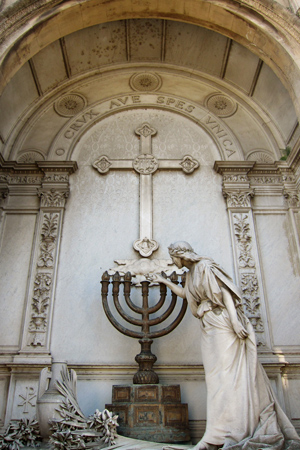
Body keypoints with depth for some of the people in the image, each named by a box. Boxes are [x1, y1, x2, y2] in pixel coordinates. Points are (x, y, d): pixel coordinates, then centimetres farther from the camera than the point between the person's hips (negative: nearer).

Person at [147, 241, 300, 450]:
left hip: (221, 323, -9)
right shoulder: (191, 274, 19)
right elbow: (184, 293, 36)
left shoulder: (205, 266, -8)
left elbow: (224, 292, -16)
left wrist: (235, 320, -23)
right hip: (209, 327, 9)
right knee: (218, 375, 6)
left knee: (226, 372, -8)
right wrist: (164, 281, 40)